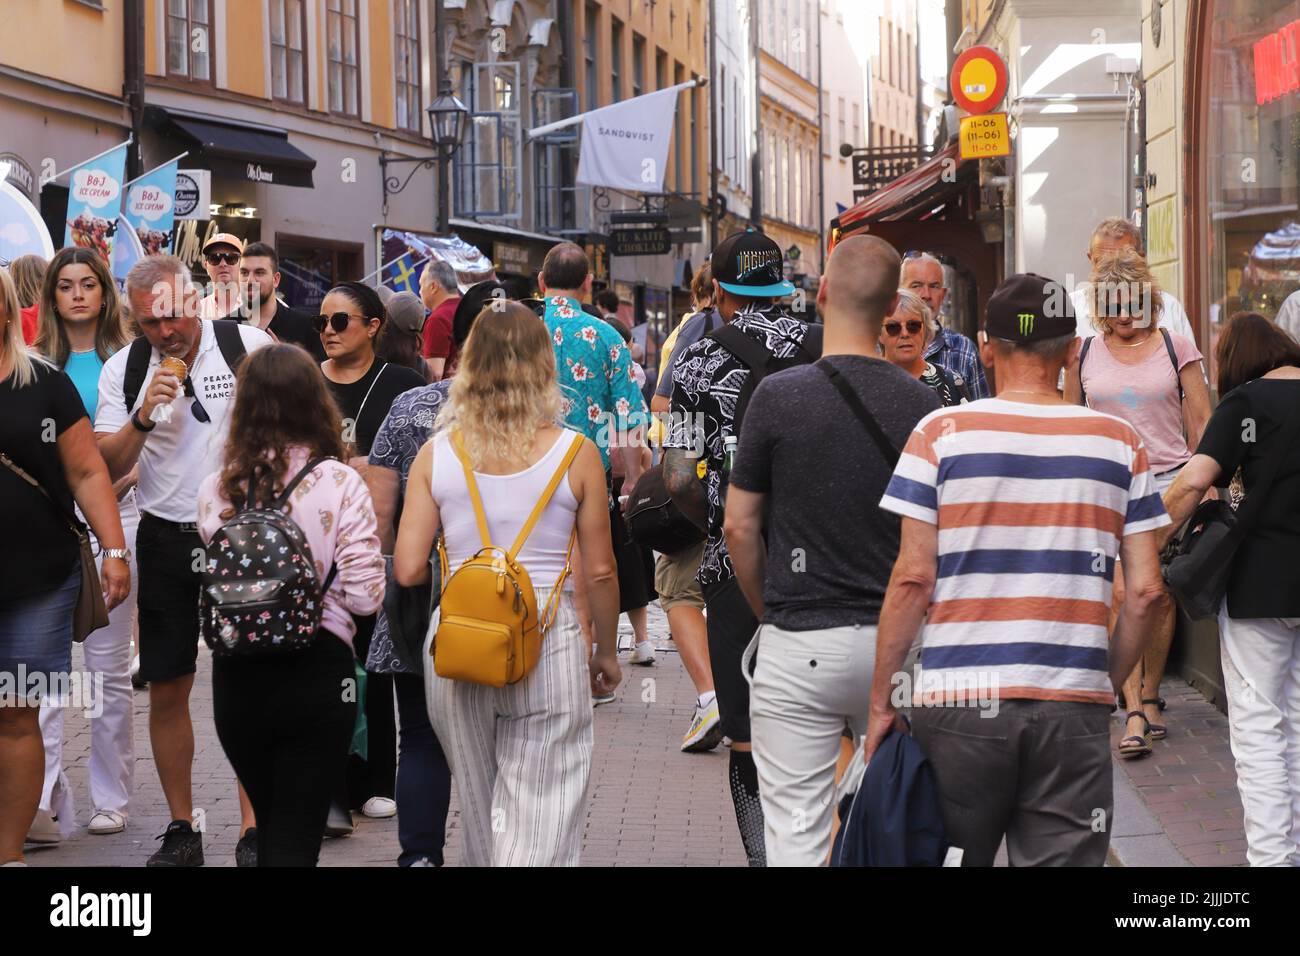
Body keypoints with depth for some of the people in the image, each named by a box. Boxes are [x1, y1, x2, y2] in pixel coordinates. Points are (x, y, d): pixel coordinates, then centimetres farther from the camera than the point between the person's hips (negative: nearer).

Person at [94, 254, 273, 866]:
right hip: (166, 539, 3)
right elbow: (106, 467, 1)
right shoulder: (123, 371, 3)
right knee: (166, 690, 5)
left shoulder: (248, 346, -5)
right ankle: (181, 831, 16)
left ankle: (253, 830, 1)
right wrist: (142, 416, -15)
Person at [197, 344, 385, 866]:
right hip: (315, 671, -3)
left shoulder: (216, 489, -4)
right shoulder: (339, 483, -10)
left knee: (270, 824, 22)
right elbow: (365, 595, -13)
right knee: (295, 836, 5)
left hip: (237, 677, 3)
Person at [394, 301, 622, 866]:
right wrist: (608, 652, 16)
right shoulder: (575, 454, -3)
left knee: (480, 816, 19)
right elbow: (599, 572, 1)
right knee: (541, 832, 0)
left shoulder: (437, 454, 0)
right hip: (548, 646, -2)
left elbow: (407, 570, -3)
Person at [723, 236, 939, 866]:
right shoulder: (921, 404, -2)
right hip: (894, 644, 3)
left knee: (796, 841, 1)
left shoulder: (778, 395, -8)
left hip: (797, 647, -3)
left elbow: (739, 528, -4)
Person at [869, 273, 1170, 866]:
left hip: (959, 701, -1)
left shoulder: (942, 433, 0)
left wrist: (881, 701, 3)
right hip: (1074, 705, 1)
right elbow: (1147, 590, 3)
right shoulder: (1119, 443, 6)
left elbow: (913, 578, -4)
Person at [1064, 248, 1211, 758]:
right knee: (1119, 596, -11)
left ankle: (1150, 696, 21)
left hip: (1167, 482, 0)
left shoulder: (1176, 348, 2)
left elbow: (1201, 424, 4)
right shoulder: (1083, 354, 6)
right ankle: (1134, 711, -11)